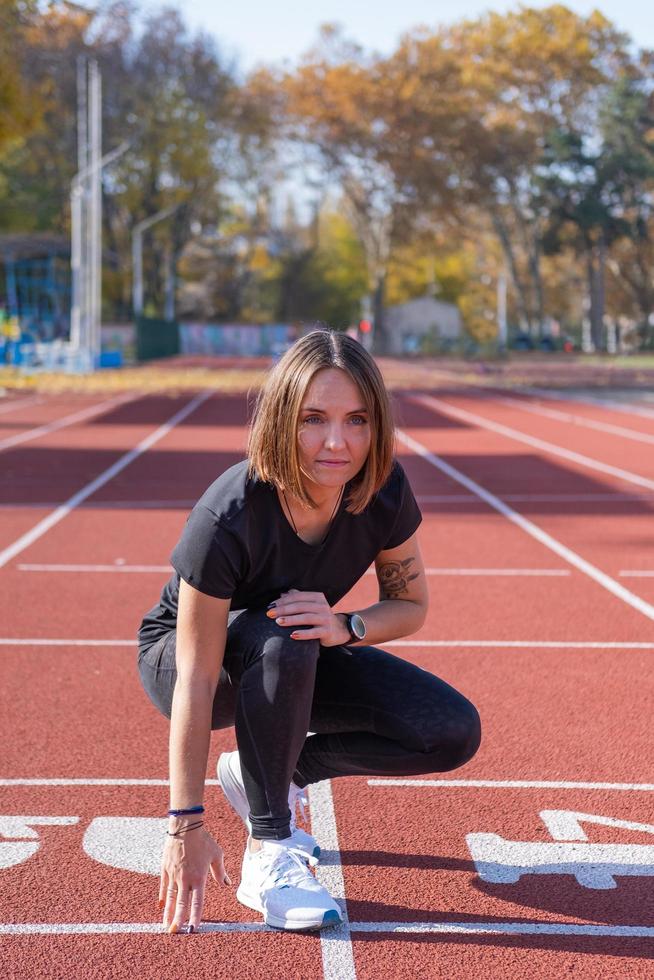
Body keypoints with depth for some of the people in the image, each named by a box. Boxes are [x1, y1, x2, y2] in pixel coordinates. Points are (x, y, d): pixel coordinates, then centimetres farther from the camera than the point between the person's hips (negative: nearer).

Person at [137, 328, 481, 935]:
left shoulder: (385, 491, -21)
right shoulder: (227, 519, -35)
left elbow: (411, 604, -6)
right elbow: (195, 682, -32)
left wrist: (347, 627, -29)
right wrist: (186, 825, -31)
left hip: (301, 660, 5)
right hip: (177, 655, -5)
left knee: (454, 733, -12)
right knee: (283, 643, -40)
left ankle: (279, 774, 7)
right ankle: (266, 859, -25)